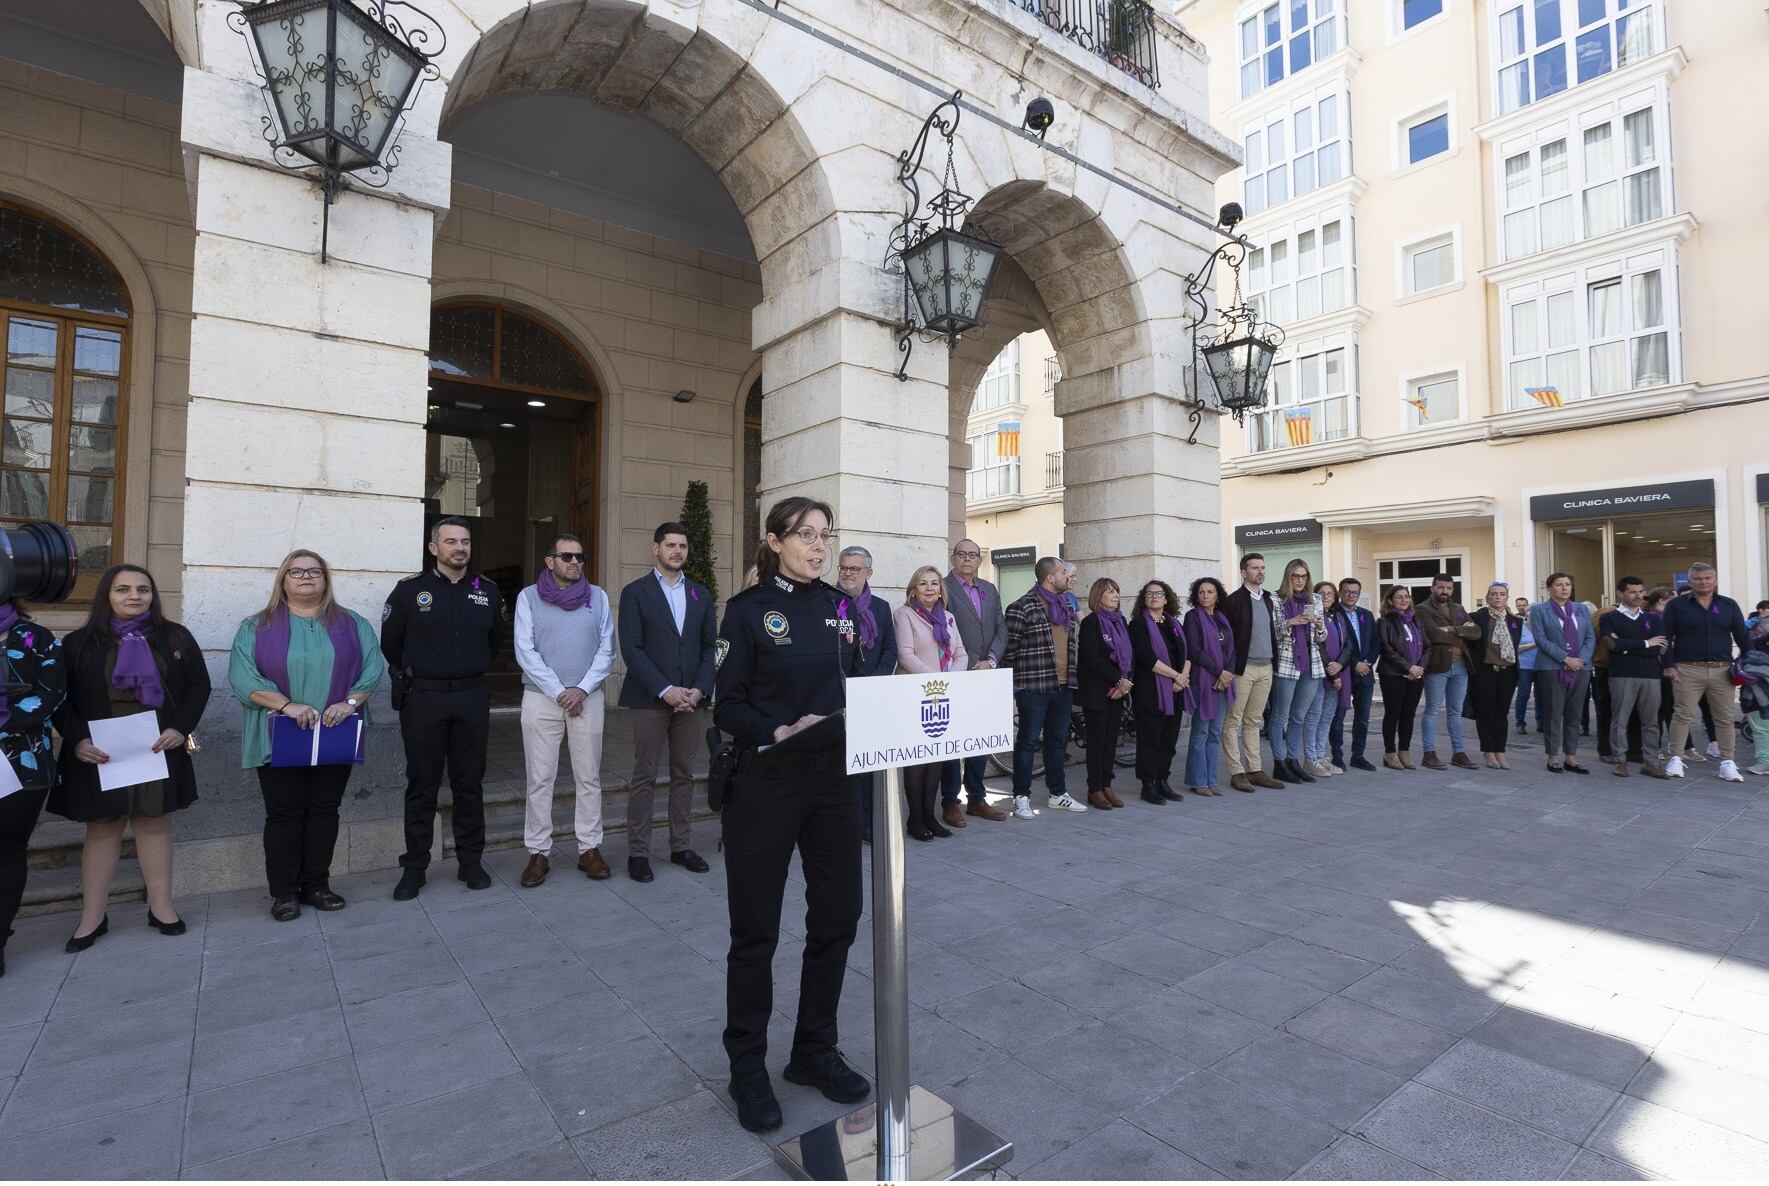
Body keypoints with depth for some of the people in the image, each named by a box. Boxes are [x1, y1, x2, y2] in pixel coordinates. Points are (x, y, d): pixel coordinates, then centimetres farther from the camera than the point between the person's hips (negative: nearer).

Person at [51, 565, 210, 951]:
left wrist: (181, 728, -9)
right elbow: (61, 698, 2)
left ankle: (160, 907, 16)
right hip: (99, 753, 0)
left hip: (158, 749, 1)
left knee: (155, 823, 7)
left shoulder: (175, 637, 4)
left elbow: (199, 686, 4)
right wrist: (77, 739, -12)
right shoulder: (80, 643, 2)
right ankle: (92, 916, 18)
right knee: (102, 828, 6)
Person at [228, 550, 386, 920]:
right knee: (284, 814, 4)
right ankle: (284, 892, 15)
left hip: (335, 737, 2)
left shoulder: (352, 625, 8)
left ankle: (316, 885, 19)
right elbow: (242, 676, -6)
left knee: (325, 810, 7)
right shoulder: (257, 627, 5)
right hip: (280, 738, -1)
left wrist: (350, 702, -15)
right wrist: (287, 704, -19)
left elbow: (373, 667, 1)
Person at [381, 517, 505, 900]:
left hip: (473, 699, 2)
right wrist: (407, 677, 11)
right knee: (422, 786, 6)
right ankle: (414, 867, 18)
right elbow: (390, 643, 8)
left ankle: (470, 862, 19)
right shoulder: (410, 589, -2)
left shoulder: (487, 591, 6)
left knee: (469, 784, 8)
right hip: (423, 700, -2)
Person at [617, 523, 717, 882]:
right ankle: (637, 851, 12)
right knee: (644, 777, 2)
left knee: (684, 775, 9)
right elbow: (631, 648, -7)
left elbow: (710, 647, 9)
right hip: (650, 700, -3)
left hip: (691, 700, 4)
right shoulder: (635, 593, 0)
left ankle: (680, 846, 20)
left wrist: (699, 690, -6)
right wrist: (665, 690, -15)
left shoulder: (701, 594, 12)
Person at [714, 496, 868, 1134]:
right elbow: (727, 705, -8)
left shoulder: (839, 607, 9)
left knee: (838, 916, 11)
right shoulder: (747, 609, -6)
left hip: (834, 777, 5)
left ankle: (815, 1051, 33)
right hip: (765, 782, -5)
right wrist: (780, 732, -23)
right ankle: (748, 1067, 29)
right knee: (756, 928, 7)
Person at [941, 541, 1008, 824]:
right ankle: (950, 802, 11)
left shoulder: (990, 590, 15)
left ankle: (977, 799, 23)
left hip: (984, 676, 6)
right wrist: (970, 667, -14)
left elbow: (1001, 629, 10)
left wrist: (990, 660, -6)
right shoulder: (943, 588, -5)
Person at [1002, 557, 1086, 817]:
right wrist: (1021, 674, -4)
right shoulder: (1023, 607, -11)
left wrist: (1071, 672, 17)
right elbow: (1009, 647, -10)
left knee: (1058, 741, 14)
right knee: (1028, 741, 0)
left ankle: (1058, 794, 25)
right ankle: (1021, 797, 9)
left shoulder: (1065, 607, 14)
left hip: (1063, 685, 8)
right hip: (1033, 687, -7)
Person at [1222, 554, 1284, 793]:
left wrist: (1274, 659, 13)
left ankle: (1255, 770, 18)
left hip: (1266, 667, 7)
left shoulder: (1270, 599, 14)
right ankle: (1236, 772, 2)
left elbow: (1273, 630, 20)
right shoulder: (1234, 600, -8)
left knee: (1254, 721, 13)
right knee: (1233, 721, -2)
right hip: (1243, 668, -7)